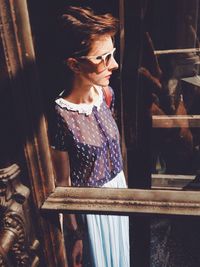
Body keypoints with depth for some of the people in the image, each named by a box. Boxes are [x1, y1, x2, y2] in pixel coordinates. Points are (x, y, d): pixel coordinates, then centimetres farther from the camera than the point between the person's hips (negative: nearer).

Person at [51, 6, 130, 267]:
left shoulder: (106, 94, -8)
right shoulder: (61, 116, -28)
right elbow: (63, 183, -18)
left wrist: (123, 187, 15)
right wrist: (75, 235, -9)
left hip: (118, 190, 6)